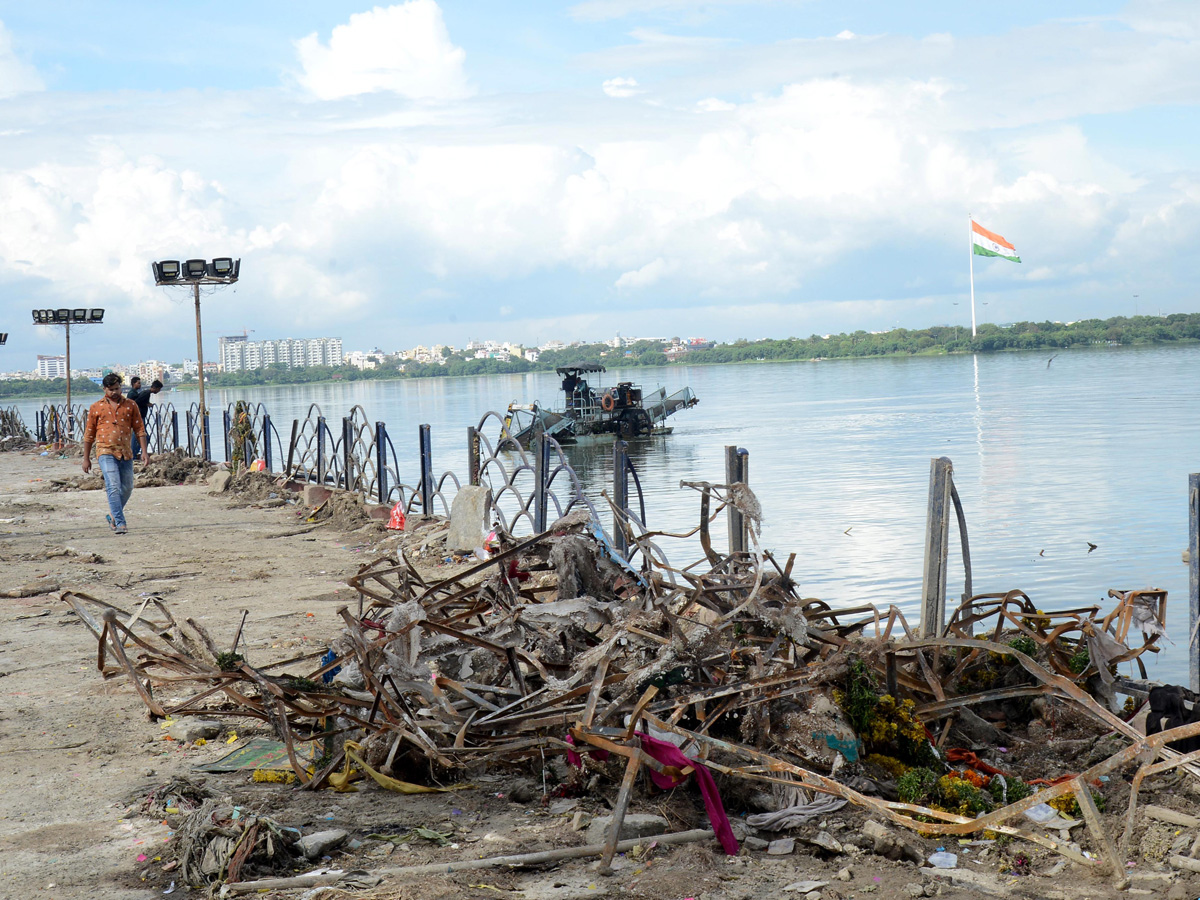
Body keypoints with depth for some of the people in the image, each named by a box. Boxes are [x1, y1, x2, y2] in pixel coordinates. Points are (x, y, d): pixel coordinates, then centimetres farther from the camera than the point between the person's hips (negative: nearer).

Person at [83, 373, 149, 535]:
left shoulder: (130, 405, 9)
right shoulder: (96, 407, 6)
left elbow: (139, 429, 9)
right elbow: (89, 434, 11)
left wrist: (144, 451, -1)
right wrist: (86, 458, 10)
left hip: (126, 453, 3)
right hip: (106, 452, -3)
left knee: (127, 488, 10)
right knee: (113, 487, -16)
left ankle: (113, 515, 32)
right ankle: (120, 523, -19)